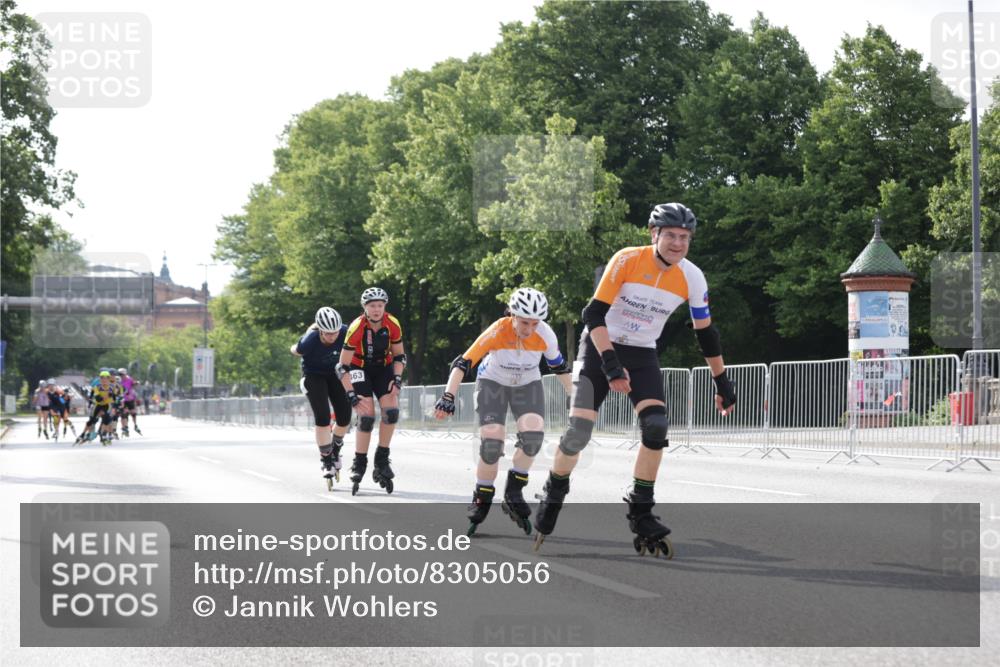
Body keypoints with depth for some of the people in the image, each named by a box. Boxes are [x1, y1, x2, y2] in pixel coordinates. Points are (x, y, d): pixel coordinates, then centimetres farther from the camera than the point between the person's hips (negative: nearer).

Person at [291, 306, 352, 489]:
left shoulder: (345, 333, -27)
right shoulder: (309, 342, -33)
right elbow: (295, 351, -8)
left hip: (334, 373, 3)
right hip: (314, 374, -3)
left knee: (344, 417, -6)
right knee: (322, 417, -17)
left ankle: (335, 450, 23)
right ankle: (326, 460, -2)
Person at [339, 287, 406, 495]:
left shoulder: (393, 325, -18)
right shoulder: (356, 328, -27)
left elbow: (399, 355, -2)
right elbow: (343, 366, -24)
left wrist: (397, 379, -15)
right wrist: (351, 395, -28)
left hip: (383, 368, 3)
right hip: (360, 368, -3)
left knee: (391, 411, -17)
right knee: (366, 415, -18)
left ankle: (381, 460, -2)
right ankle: (359, 464, -3)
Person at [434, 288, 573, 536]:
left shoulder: (545, 335, -24)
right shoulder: (497, 332, -32)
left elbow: (559, 366, -5)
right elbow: (462, 363, -32)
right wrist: (448, 397, -40)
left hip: (528, 385, 2)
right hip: (493, 383, -2)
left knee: (533, 434, -23)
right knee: (491, 442, -17)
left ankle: (513, 493, -6)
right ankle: (481, 501, 3)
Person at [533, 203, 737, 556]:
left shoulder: (692, 278, -10)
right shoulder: (626, 260, -20)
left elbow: (705, 333, 2)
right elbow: (594, 314, -21)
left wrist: (722, 383, 7)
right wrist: (611, 364, -30)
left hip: (642, 354, 3)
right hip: (600, 347, -3)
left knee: (656, 426, -19)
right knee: (578, 430, -12)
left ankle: (641, 511, -6)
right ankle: (553, 497, 14)